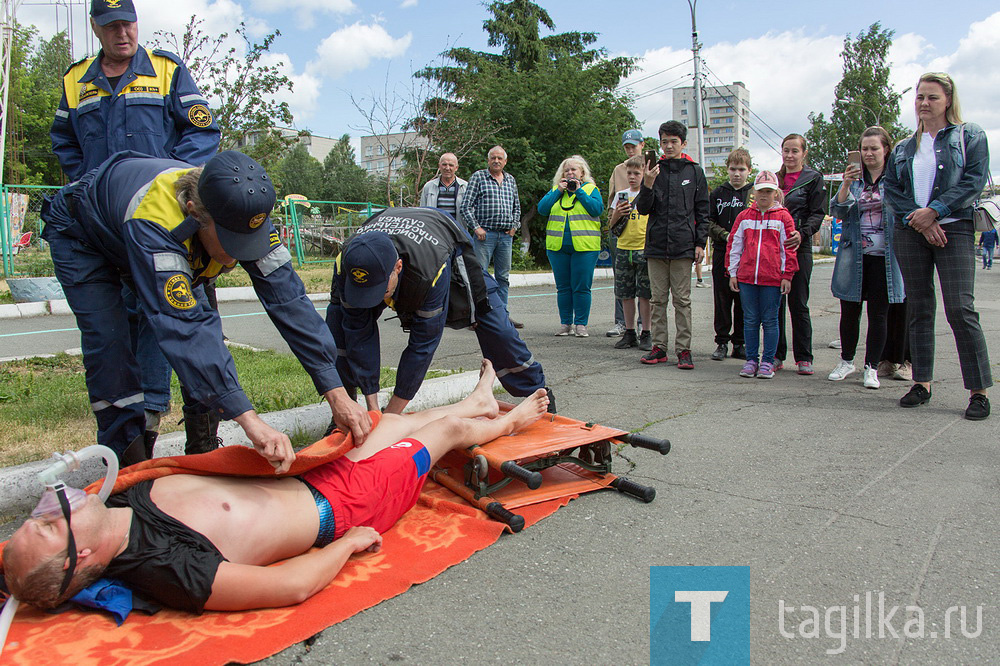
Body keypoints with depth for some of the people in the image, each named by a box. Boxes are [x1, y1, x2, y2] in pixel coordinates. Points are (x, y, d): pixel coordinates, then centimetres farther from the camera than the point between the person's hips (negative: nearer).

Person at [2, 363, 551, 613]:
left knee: (396, 420, 27)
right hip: (338, 508, -7)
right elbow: (295, 586, -33)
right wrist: (349, 543, -18)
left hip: (307, 480, 7)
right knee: (446, 428, 13)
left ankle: (476, 403, 61)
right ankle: (509, 422, 49)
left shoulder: (127, 502, -11)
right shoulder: (169, 571, -36)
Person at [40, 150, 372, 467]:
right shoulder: (154, 220, -48)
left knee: (206, 334, -9)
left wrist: (337, 394, -38)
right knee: (108, 342, -19)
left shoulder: (242, 212, -31)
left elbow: (288, 300, -33)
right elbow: (182, 327, -54)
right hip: (80, 236, -4)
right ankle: (128, 459, -2)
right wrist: (249, 420, -61)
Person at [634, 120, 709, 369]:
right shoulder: (654, 170, 8)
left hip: (683, 246, -2)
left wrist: (700, 243, 0)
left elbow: (702, 211, 7)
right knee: (657, 299, 6)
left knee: (682, 300, 0)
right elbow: (643, 209, 4)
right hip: (656, 244, 2)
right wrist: (648, 186, -14)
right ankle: (659, 347, 12)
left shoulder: (694, 171, 6)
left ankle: (683, 349, 4)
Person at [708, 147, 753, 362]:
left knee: (744, 300, 3)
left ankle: (740, 343, 14)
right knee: (722, 299, 4)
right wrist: (725, 235, -9)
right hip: (722, 253, 1)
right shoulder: (718, 193, 8)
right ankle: (722, 342, 14)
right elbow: (709, 221, 6)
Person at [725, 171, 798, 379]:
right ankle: (751, 360, 16)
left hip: (773, 278, -2)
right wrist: (732, 272, 7)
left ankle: (767, 362, 11)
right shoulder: (744, 216, 9)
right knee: (750, 320, 7)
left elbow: (789, 248, 2)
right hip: (746, 277, 2)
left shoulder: (783, 217, 3)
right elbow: (733, 244, 11)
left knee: (770, 321, 4)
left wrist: (787, 275, -1)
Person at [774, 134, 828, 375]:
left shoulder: (813, 178, 3)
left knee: (798, 303, -3)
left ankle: (804, 357, 5)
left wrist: (802, 233, -22)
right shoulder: (775, 178, 16)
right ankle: (776, 355, 13)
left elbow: (818, 213, -4)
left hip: (799, 247, -4)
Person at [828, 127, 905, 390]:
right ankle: (846, 361, 23)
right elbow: (839, 212, -2)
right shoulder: (853, 177, 9)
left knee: (878, 313, 1)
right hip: (854, 254, 2)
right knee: (849, 310, 7)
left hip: (884, 256, -2)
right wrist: (846, 184, -17)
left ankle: (871, 367, 10)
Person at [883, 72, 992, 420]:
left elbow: (974, 181, -6)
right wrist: (916, 219, -9)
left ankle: (979, 390, -5)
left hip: (954, 229, -4)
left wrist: (933, 211, -15)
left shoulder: (970, 136, 7)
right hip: (911, 232, 4)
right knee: (919, 310, 6)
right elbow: (892, 189, 6)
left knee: (960, 309, -11)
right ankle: (922, 383, 12)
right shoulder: (904, 147, 16)